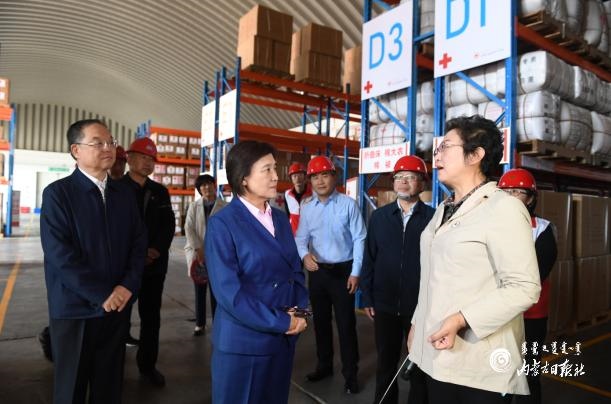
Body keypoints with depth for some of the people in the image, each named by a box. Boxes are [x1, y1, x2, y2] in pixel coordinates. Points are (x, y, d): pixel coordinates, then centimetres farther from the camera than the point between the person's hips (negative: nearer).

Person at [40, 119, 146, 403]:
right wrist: (101, 295, -17)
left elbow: (139, 243, 5)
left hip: (117, 305, 4)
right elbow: (59, 254, -16)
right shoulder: (57, 193, -8)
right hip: (75, 308, -4)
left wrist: (128, 286, -9)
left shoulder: (124, 194, 7)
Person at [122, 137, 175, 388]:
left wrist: (157, 250, -11)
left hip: (154, 263, 4)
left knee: (151, 316, 9)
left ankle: (147, 365, 22)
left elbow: (169, 225, 5)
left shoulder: (160, 192, 11)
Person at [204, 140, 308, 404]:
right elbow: (228, 291, -19)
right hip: (243, 341, -6)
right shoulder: (222, 223, -13)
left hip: (284, 339, 6)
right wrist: (281, 322, -17)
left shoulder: (281, 218, 7)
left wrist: (299, 310, -7)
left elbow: (296, 269, 10)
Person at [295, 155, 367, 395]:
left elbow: (359, 239, -9)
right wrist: (305, 255, -21)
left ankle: (350, 373, 22)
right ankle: (324, 365, 37)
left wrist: (355, 273, -11)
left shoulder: (348, 204, -9)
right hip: (317, 271, 4)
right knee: (320, 320, 17)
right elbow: (300, 238, 2)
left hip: (343, 271, -4)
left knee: (345, 323, 5)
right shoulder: (307, 208, 2)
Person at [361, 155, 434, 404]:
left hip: (421, 305, -2)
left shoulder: (433, 217, -6)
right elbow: (369, 260, 4)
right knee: (385, 362, 18)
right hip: (384, 304, 3)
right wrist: (367, 298, 2)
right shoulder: (379, 216, 3)